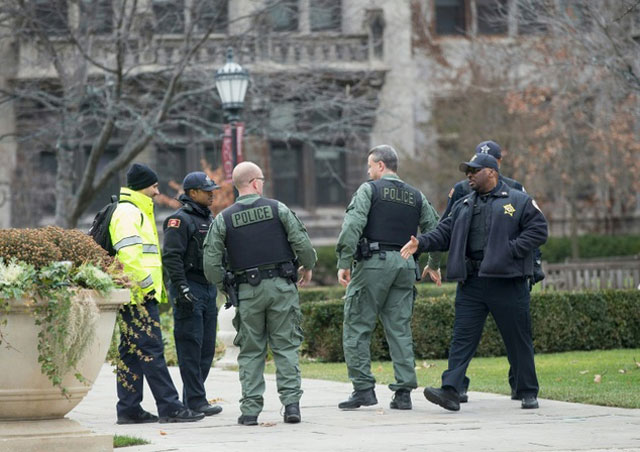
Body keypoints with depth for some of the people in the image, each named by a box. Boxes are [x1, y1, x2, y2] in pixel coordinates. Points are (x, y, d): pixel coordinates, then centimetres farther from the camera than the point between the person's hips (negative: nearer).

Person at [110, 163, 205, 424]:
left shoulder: (137, 212, 24)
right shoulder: (127, 212, -11)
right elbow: (128, 253, -21)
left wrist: (152, 286, 22)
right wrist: (146, 283, -19)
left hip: (139, 295, 11)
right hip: (138, 294, -11)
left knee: (132, 351, 9)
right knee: (151, 350, -11)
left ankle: (129, 408, 11)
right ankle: (169, 406, -12)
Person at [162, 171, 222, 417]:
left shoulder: (209, 219, 19)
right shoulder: (179, 220, -9)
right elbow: (171, 257, -16)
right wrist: (182, 289, -22)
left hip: (209, 288, 9)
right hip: (189, 289, -9)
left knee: (207, 347, 7)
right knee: (191, 347, -8)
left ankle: (191, 399, 13)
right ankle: (196, 400, -9)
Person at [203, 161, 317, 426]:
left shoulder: (223, 220, 0)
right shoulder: (278, 209, -1)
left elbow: (211, 263, -3)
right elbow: (302, 243, -4)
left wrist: (226, 287, 13)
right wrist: (307, 267, 15)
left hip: (247, 291, 1)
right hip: (281, 286, -1)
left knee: (251, 352, 7)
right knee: (286, 347, 5)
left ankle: (250, 409, 3)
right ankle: (291, 402, -2)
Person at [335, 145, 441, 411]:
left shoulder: (369, 190, -1)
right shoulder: (416, 197, 15)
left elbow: (352, 225, -13)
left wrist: (343, 263, -13)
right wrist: (433, 264, 32)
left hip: (374, 262, -5)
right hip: (405, 266, 5)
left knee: (357, 328, 0)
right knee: (400, 329, 7)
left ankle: (363, 388, -5)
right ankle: (403, 392, 3)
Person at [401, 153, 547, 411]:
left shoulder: (519, 201, 3)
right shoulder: (463, 206, 19)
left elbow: (538, 230, -2)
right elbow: (445, 233, 13)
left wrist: (511, 250, -13)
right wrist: (421, 243, -5)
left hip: (506, 281, -4)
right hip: (471, 282, 4)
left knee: (518, 339, 4)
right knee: (462, 337, -6)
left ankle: (528, 393, 16)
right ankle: (451, 391, -12)